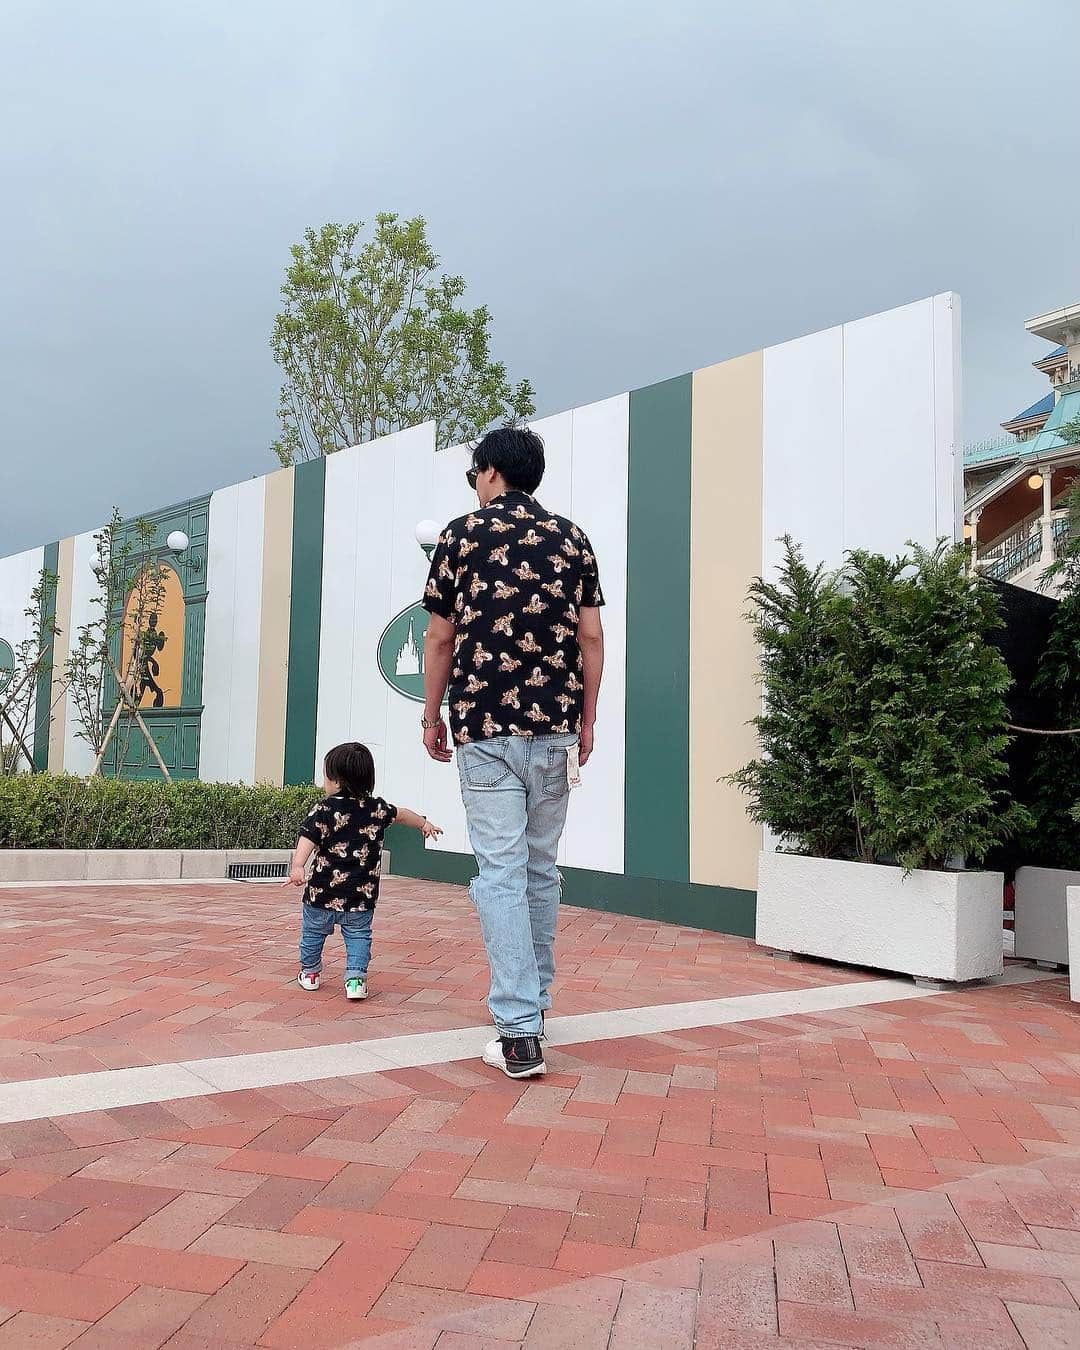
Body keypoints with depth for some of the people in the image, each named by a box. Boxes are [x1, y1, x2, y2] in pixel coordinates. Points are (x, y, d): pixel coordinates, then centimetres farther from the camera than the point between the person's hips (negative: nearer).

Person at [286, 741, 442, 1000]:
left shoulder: (324, 809, -12)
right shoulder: (377, 808, 1)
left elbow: (308, 838, -25)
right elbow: (401, 814, 20)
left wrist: (297, 866, -35)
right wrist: (424, 824, 37)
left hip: (323, 891, -2)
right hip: (362, 894, 2)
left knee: (313, 931, 18)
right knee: (358, 935, 12)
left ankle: (309, 972, 32)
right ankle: (355, 978, 2)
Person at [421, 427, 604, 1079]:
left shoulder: (462, 535, 2)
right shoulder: (572, 538, 9)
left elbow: (441, 638, 3)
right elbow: (591, 638, 6)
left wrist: (432, 716, 14)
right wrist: (586, 722, 13)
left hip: (485, 728, -3)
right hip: (556, 728, 3)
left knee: (501, 872, -3)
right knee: (543, 867, 15)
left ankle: (520, 1032, -6)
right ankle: (536, 996, 28)